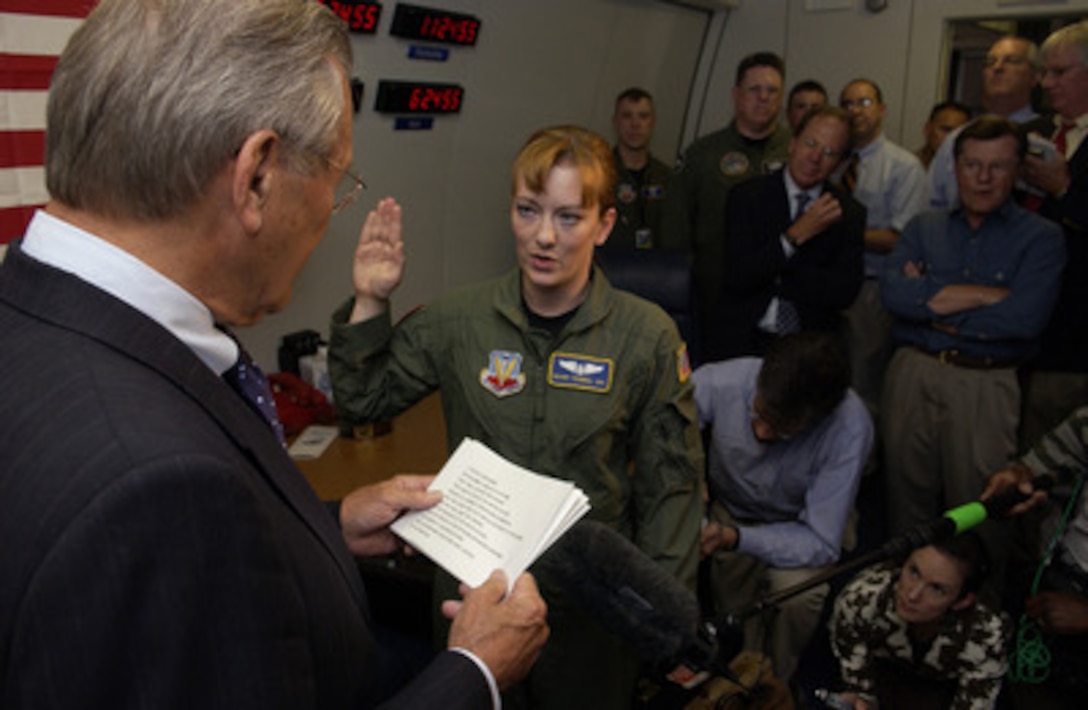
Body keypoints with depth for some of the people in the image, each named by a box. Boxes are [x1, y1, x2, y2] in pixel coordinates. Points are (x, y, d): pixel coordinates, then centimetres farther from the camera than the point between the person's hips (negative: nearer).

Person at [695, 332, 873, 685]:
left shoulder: (850, 428, -31)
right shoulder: (721, 381, -29)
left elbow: (821, 543, -25)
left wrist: (735, 538, -39)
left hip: (797, 528, -2)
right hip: (726, 511, 3)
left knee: (798, 590, -30)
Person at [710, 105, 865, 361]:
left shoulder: (849, 213, 8)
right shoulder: (747, 196, 2)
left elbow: (845, 292, -4)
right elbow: (736, 277, -9)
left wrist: (774, 275, -8)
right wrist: (796, 235, -14)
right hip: (742, 339, -1)